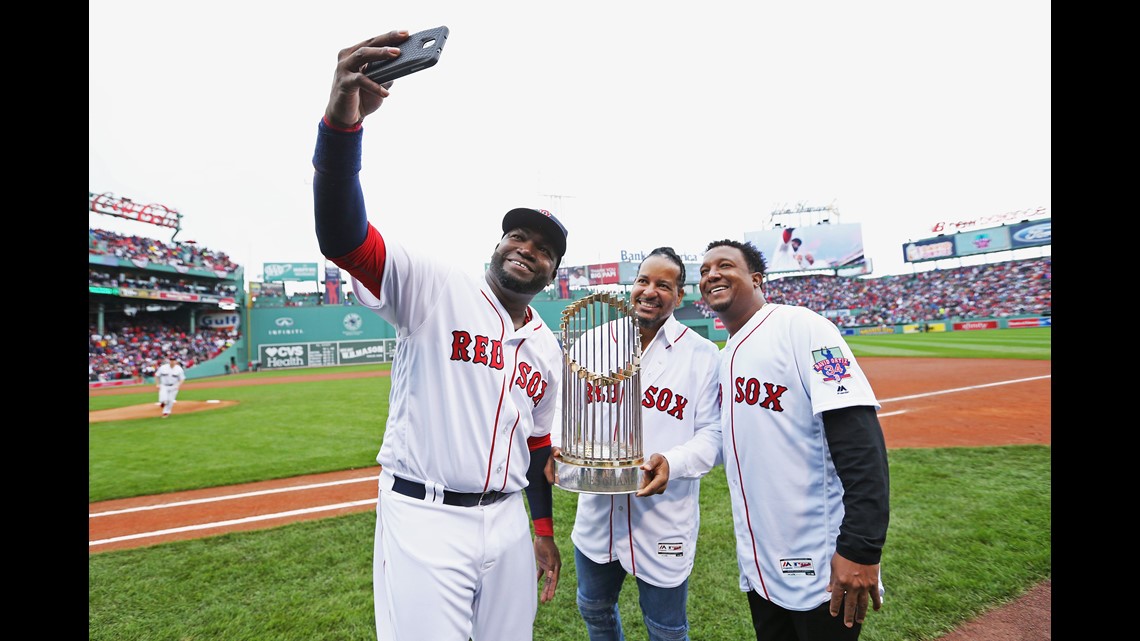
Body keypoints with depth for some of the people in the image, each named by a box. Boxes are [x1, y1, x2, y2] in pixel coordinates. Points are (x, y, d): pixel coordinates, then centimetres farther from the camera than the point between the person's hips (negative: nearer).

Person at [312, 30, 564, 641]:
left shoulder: (547, 347, 9)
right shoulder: (435, 287, -7)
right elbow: (341, 234, -23)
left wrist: (544, 530, 17)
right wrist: (343, 120, -39)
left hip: (507, 521, 6)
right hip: (423, 521, -5)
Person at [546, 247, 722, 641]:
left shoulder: (703, 354, -9)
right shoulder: (592, 341, -1)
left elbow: (713, 433, -9)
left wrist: (672, 462, -27)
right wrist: (557, 446, -15)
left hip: (664, 523, -3)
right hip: (596, 515, 4)